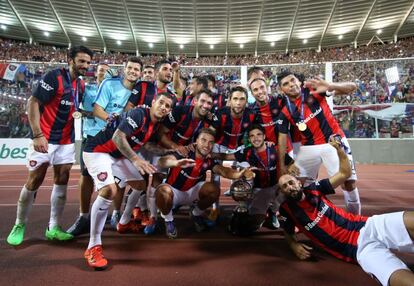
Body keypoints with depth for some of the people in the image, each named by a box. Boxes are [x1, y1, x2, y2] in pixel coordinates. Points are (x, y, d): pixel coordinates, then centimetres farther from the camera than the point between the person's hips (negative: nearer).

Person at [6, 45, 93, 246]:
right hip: (45, 138, -6)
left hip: (67, 140, 6)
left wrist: (79, 113, 1)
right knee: (34, 181, -1)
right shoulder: (54, 77, -12)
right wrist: (37, 134, -22)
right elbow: (33, 103, -16)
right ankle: (19, 225, 19)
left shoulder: (81, 85, 9)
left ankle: (53, 228, 12)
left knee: (62, 180, 3)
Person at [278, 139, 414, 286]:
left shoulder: (313, 189, 9)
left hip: (367, 226, 4)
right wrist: (294, 245, -3)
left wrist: (339, 149, 0)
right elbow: (288, 234, 20)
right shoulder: (287, 210, 3)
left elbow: (345, 174, 13)